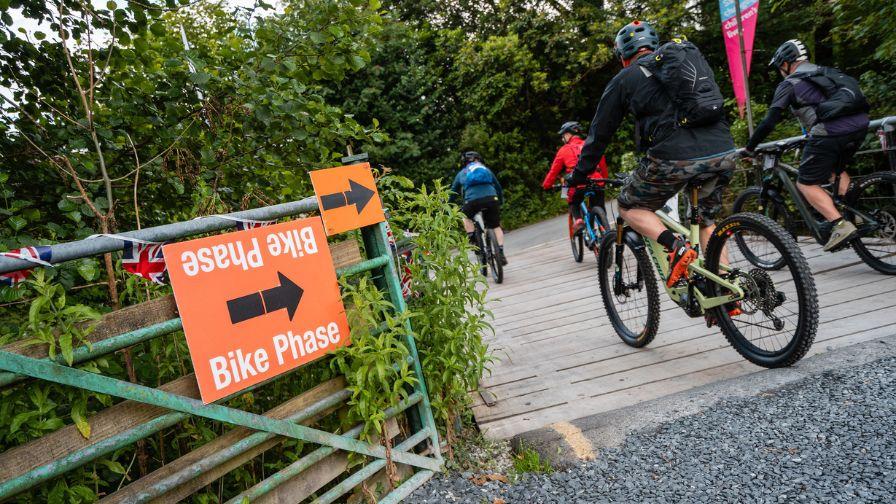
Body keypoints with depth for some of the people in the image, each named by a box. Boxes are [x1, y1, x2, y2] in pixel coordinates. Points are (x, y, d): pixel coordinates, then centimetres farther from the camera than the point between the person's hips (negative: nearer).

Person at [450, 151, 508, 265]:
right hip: (491, 199, 1)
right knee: (496, 227, 15)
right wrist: (501, 201, 42)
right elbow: (498, 186, 30)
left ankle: (472, 240, 16)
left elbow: (453, 192, 29)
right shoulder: (486, 169, 28)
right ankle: (501, 253, 4)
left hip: (473, 200, -1)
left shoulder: (461, 173, 26)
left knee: (466, 217, 31)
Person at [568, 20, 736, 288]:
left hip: (675, 157, -5)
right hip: (724, 153, 5)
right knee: (707, 219, 26)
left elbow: (599, 133, 15)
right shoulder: (693, 58, 25)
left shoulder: (625, 78, 12)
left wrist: (578, 177, 26)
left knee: (629, 207, 17)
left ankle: (676, 247, -6)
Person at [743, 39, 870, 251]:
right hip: (860, 125, 8)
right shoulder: (827, 71, 27)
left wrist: (749, 149, 8)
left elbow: (769, 122, -1)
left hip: (830, 132, -7)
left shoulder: (789, 83, 6)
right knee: (836, 170, 30)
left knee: (806, 184, 2)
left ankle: (840, 225, -11)